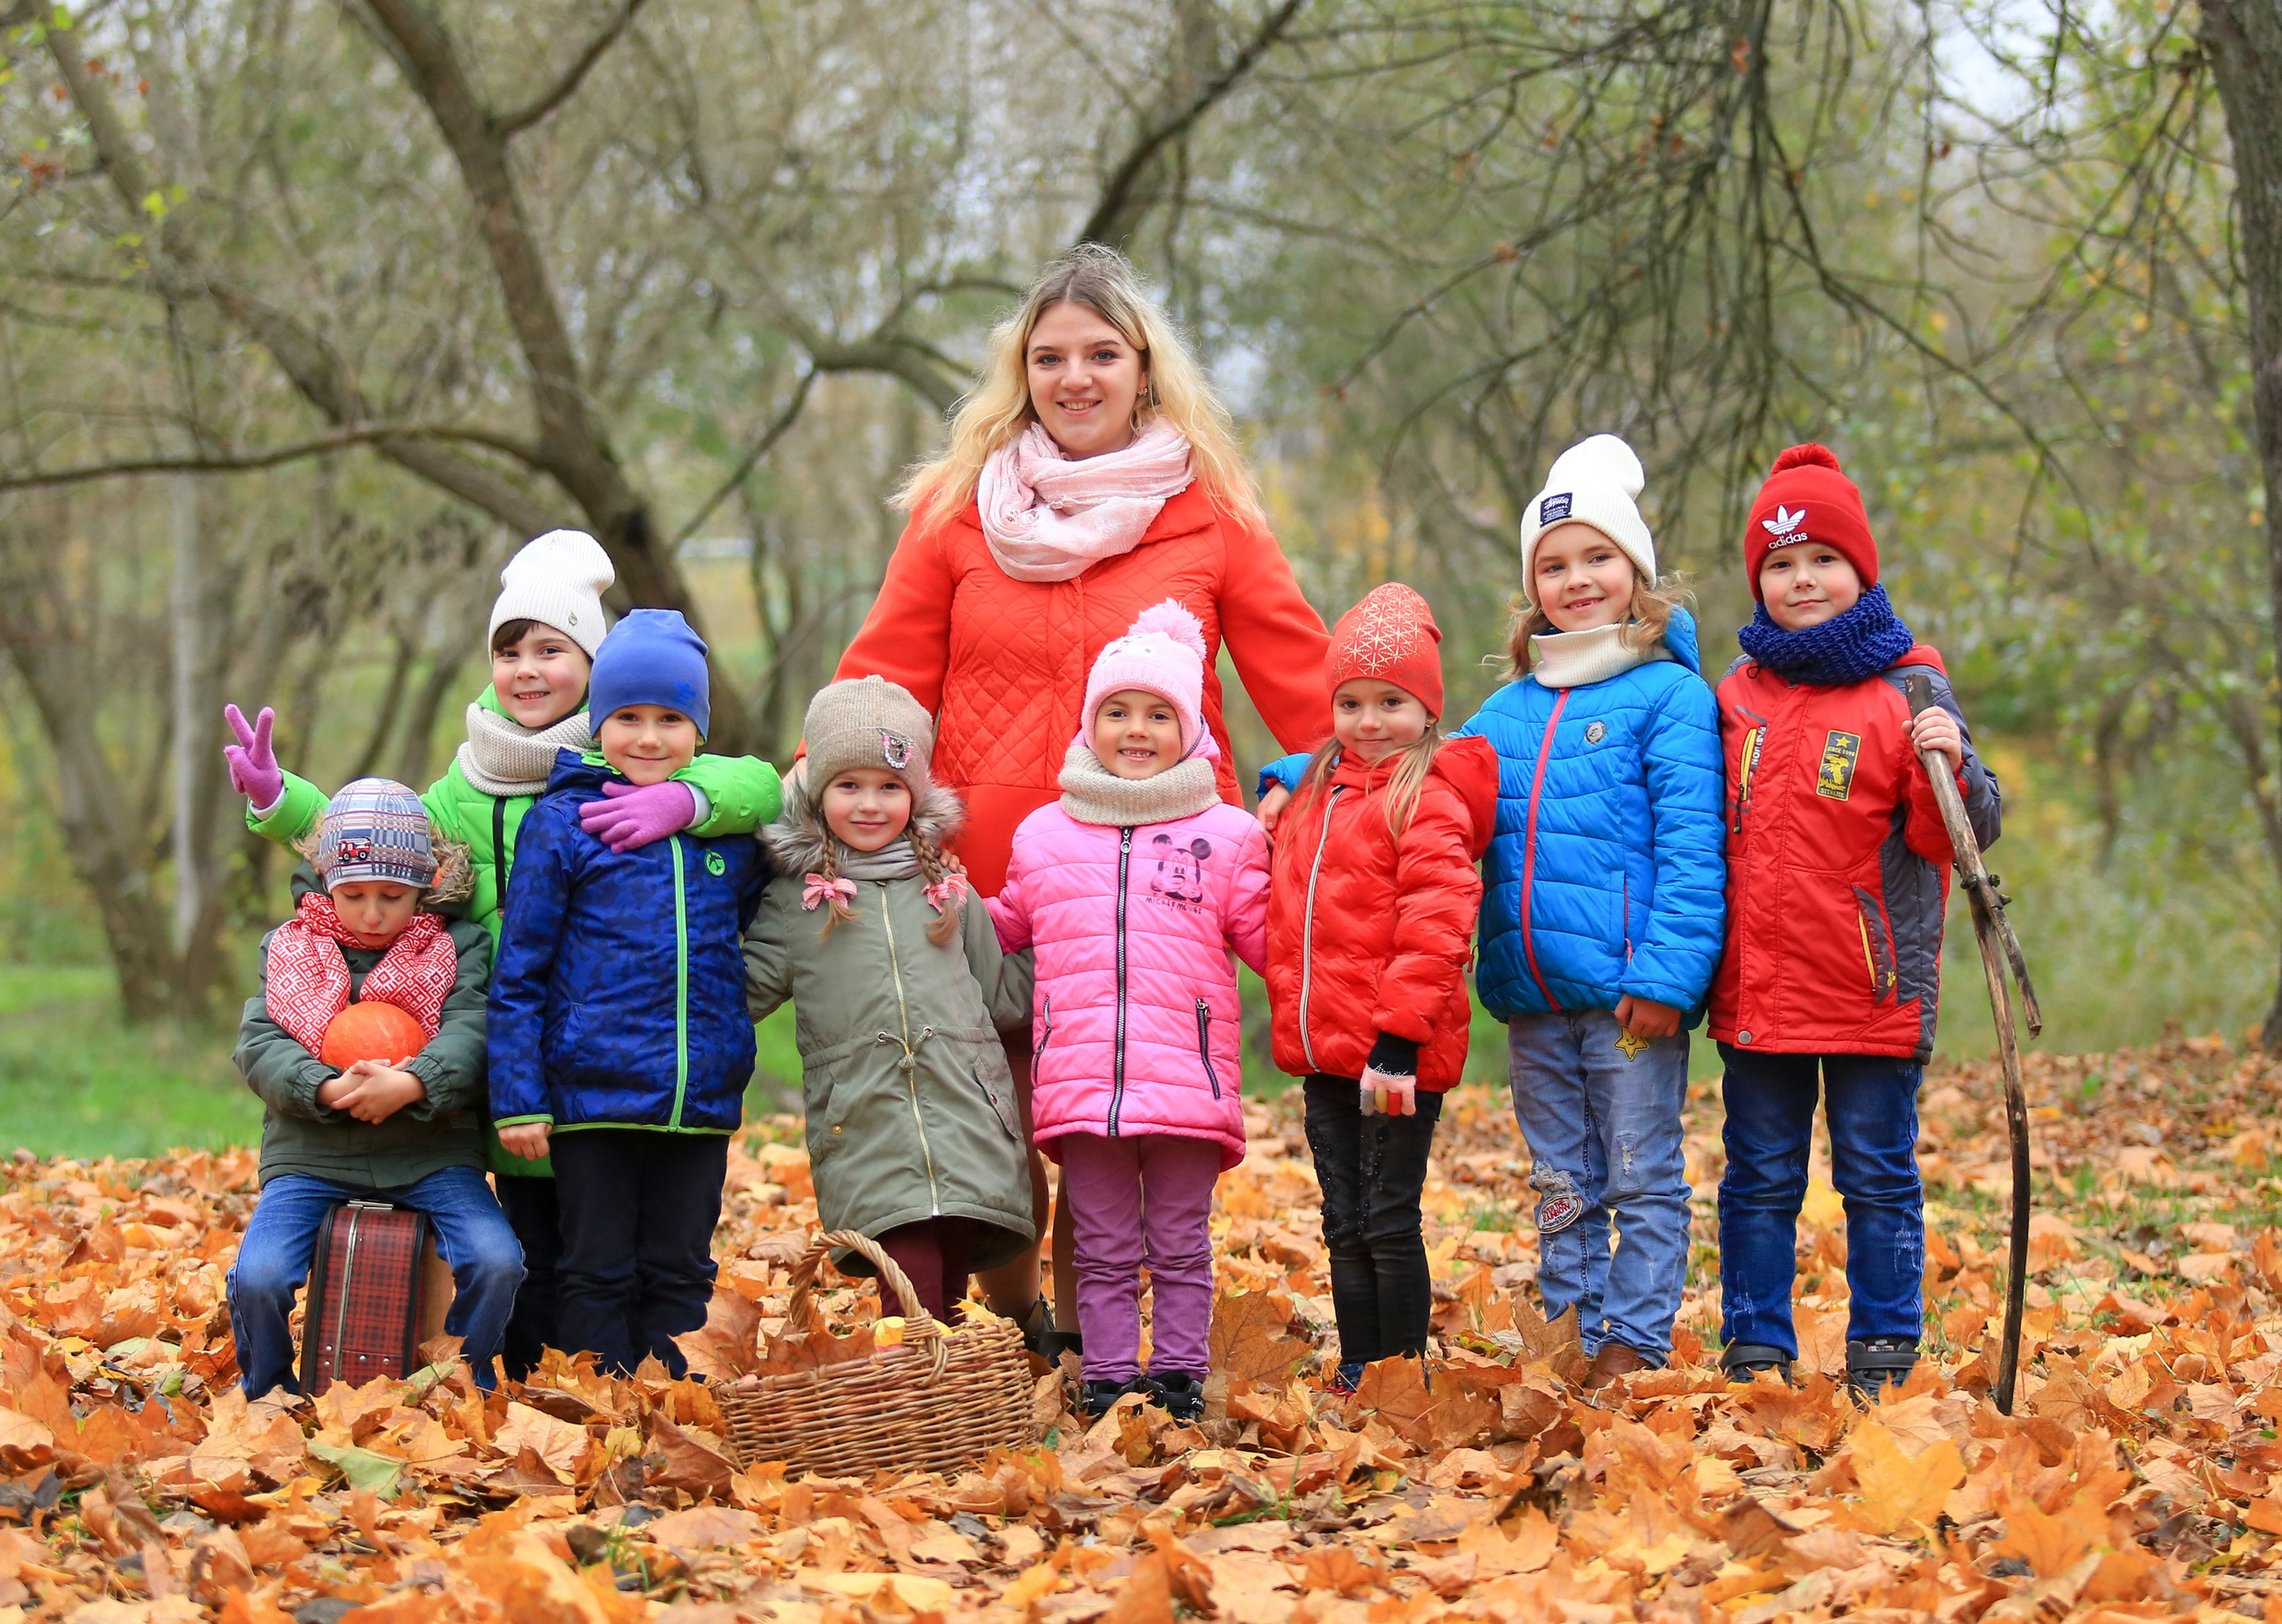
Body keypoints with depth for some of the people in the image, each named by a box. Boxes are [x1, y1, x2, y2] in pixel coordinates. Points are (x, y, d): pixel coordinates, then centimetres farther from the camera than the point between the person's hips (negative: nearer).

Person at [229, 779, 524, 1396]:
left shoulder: (459, 947, 8)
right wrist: (326, 1090, -21)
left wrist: (410, 1083, -29)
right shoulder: (289, 950, 11)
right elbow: (259, 1044, -1)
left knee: (496, 1262, -24)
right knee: (257, 1277, -23)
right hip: (311, 1155, 1)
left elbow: (468, 1032, -8)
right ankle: (268, 1398, 7)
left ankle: (468, 1387, 5)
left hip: (430, 1154, 0)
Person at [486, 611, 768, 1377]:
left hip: (702, 1101, 3)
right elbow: (518, 973, -2)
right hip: (592, 1099, -3)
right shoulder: (561, 824, -2)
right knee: (600, 1277, 5)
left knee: (680, 1276, 10)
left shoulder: (731, 829, 8)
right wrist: (518, 1100, -6)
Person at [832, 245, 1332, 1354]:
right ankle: (1014, 1336, 22)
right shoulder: (958, 505, 8)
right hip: (988, 880, 1)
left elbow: (1301, 681, 5)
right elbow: (886, 675, 6)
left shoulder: (1208, 513, 5)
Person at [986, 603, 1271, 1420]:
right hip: (1080, 1079, 2)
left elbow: (1268, 939, 8)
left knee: (1181, 1247, 6)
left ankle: (1179, 1377, 13)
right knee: (1104, 1252, 7)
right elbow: (1003, 929, 24)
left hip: (1188, 1079, -1)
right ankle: (1108, 1380, 13)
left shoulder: (1226, 835, 7)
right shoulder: (1042, 836, 14)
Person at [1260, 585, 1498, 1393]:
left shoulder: (1428, 801, -12)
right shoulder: (1316, 794, 16)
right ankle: (1355, 1373, 21)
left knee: (1389, 1224, -2)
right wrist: (1294, 1019, 22)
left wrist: (1399, 1035, -23)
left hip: (1393, 1053, -8)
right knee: (1344, 1228, 13)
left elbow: (1434, 929, -19)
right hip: (1324, 1052, 8)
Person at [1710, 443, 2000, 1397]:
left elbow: (1962, 836, -6)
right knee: (1759, 1178, 9)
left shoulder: (1909, 687, -3)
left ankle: (1883, 1356, 13)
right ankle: (1754, 1351, 18)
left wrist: (1950, 767, -24)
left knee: (1878, 1175, 5)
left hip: (1876, 987, -3)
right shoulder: (1738, 694, 9)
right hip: (1758, 990, 4)